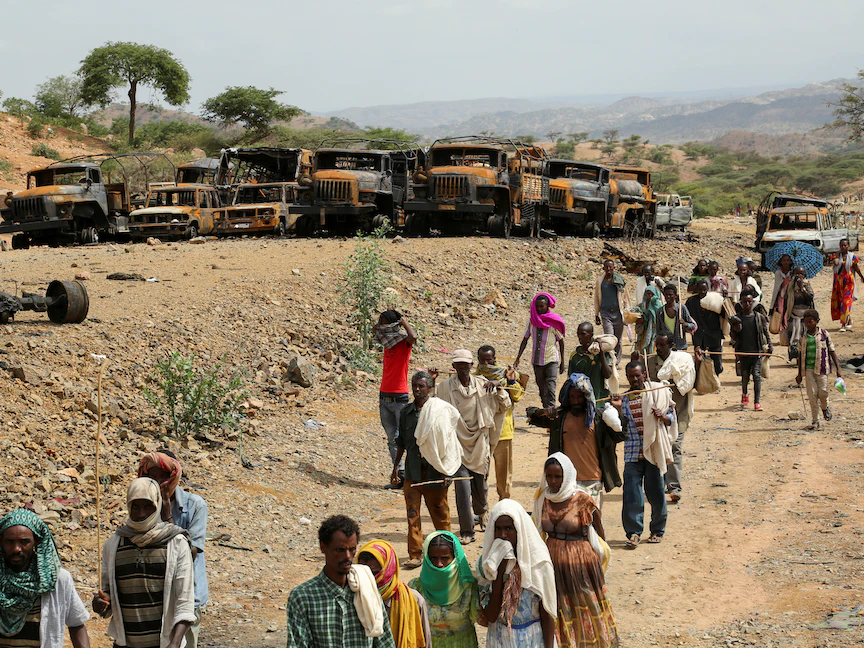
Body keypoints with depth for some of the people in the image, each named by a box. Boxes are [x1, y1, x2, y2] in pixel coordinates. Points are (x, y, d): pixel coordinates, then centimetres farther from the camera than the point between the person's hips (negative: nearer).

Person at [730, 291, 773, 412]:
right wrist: (735, 330, -13)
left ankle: (757, 402, -7)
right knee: (745, 377, 10)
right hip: (743, 353, 1)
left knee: (757, 376, -9)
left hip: (757, 352, -1)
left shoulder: (759, 317, 4)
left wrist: (769, 345, 0)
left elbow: (766, 332, 10)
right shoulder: (737, 319, 4)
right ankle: (744, 395, 38)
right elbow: (734, 337, 7)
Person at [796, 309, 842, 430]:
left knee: (822, 392, -8)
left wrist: (838, 369, 0)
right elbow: (800, 354, 13)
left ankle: (825, 408, 27)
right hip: (808, 368, 2)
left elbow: (832, 351, 4)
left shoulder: (824, 334, 1)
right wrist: (799, 374, 13)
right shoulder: (803, 336, 7)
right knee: (812, 394, -2)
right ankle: (815, 421, 5)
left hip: (821, 367, -2)